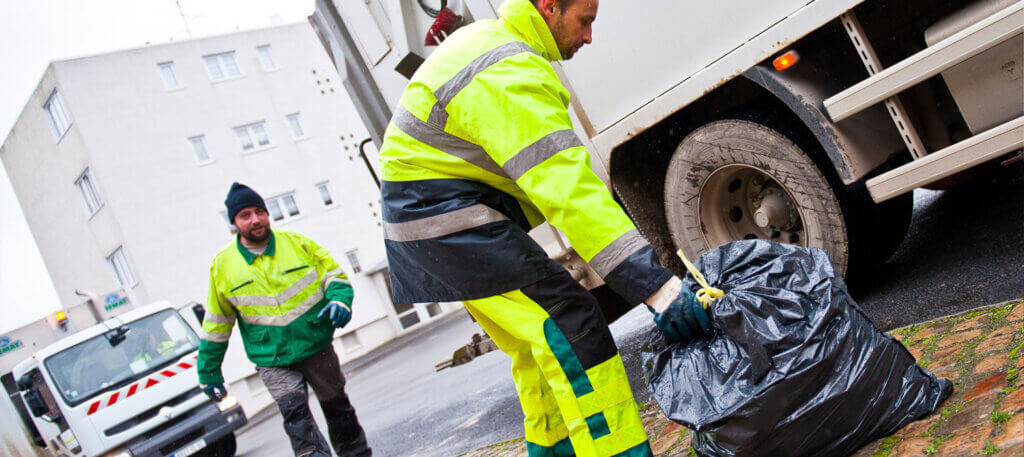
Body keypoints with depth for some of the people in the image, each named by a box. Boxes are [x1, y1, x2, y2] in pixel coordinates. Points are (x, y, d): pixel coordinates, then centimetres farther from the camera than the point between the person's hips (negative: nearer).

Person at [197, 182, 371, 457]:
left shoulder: (297, 243, -1)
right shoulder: (222, 265, -1)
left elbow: (332, 273, 6)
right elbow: (216, 327, 7)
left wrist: (340, 300, -16)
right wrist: (209, 373, 9)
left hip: (317, 347, 1)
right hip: (272, 361, -1)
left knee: (337, 407, 13)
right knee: (295, 413, -19)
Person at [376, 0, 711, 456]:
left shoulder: (485, 37, 12)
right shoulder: (511, 77, -22)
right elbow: (569, 189, -32)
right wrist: (655, 285, -34)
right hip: (447, 215, -10)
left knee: (538, 340, 17)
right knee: (570, 324, -16)